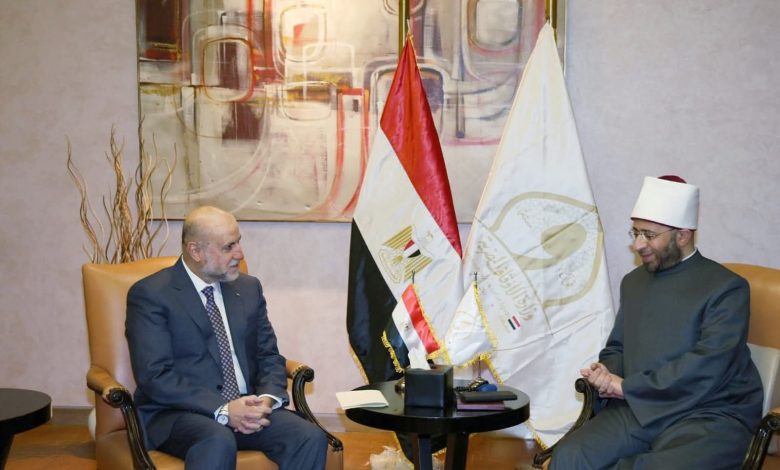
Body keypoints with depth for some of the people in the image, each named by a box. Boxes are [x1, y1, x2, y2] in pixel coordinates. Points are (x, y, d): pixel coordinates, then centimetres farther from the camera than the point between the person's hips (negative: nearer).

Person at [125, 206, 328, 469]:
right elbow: (155, 376, -13)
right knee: (218, 443, -38)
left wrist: (267, 398, -8)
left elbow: (269, 356, 14)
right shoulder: (150, 295, -5)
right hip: (178, 413, -5)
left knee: (311, 438, -22)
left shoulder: (248, 288, 13)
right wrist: (223, 410, -22)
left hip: (246, 408, 6)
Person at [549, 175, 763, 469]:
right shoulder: (633, 282, 15)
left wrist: (627, 387, -13)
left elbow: (705, 369, -15)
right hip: (639, 408, 5)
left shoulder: (726, 288, -5)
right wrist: (607, 373, -2)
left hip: (709, 413, -4)